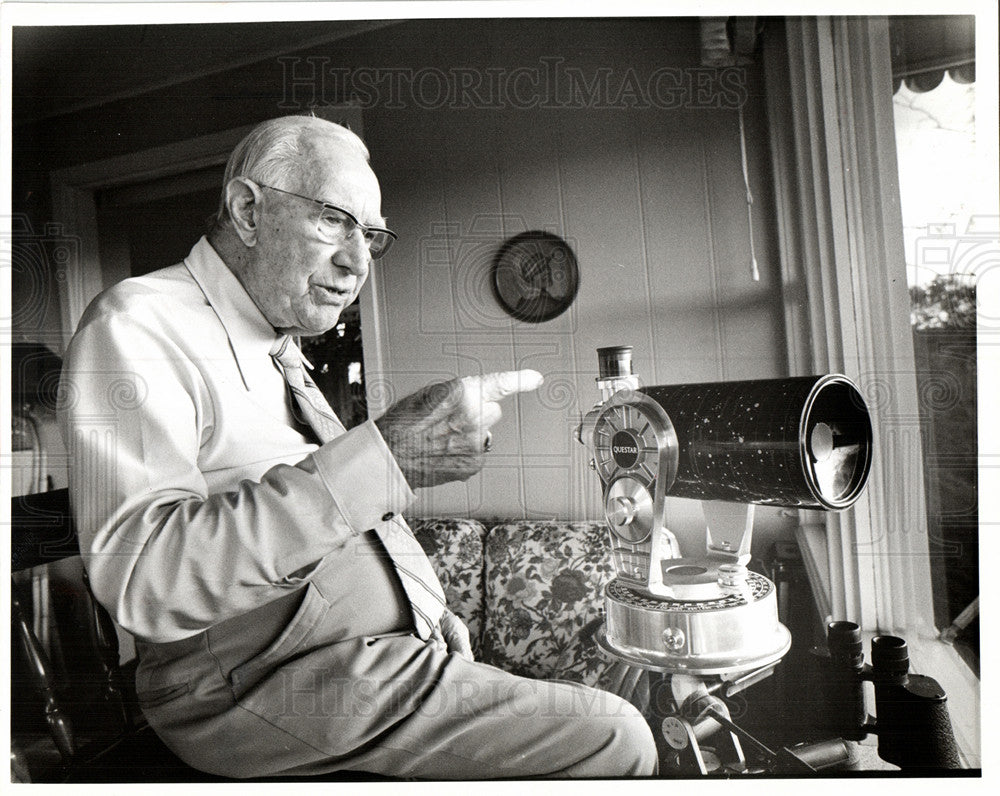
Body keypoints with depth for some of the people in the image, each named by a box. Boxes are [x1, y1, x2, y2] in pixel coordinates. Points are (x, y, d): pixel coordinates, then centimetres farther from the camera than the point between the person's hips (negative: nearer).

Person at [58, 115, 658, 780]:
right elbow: (140, 577, -27)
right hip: (269, 691, -8)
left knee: (614, 730, 10)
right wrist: (384, 455, -33)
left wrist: (434, 614, 7)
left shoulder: (280, 350, 17)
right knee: (615, 740, -13)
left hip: (389, 651, 9)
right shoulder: (137, 324, -12)